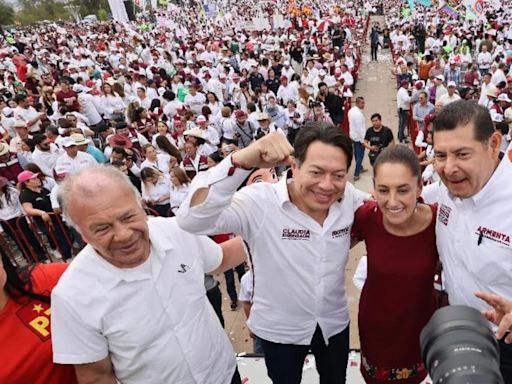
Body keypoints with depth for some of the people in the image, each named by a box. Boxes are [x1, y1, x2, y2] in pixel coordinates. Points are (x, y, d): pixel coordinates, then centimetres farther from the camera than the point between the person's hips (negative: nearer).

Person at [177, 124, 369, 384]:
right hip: (279, 329, -3)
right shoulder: (260, 202, -28)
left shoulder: (350, 198, -15)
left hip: (335, 323, 3)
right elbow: (191, 220, -42)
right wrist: (241, 161, -53)